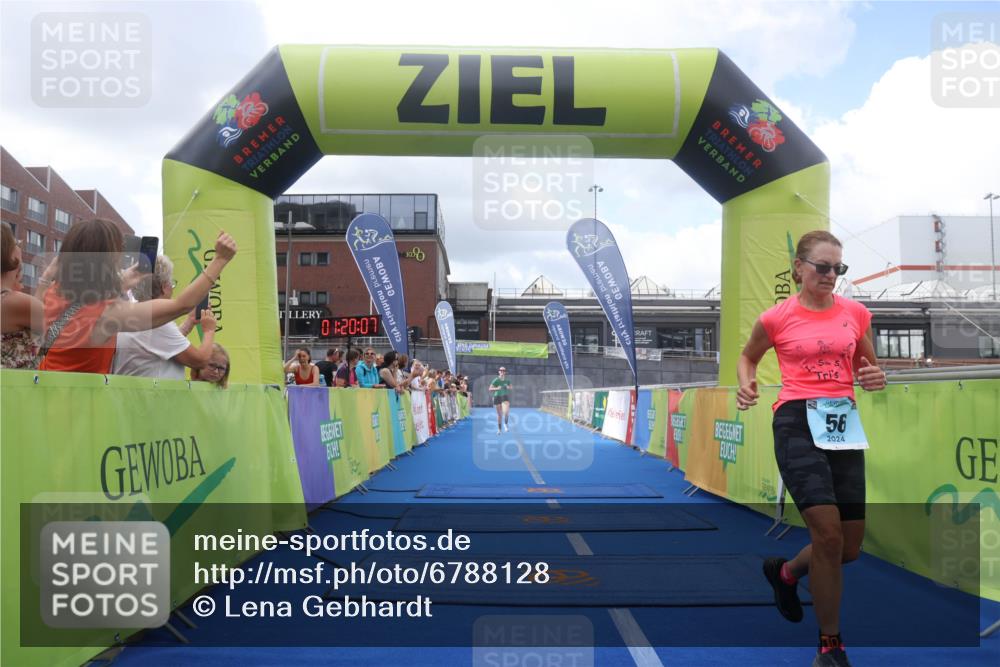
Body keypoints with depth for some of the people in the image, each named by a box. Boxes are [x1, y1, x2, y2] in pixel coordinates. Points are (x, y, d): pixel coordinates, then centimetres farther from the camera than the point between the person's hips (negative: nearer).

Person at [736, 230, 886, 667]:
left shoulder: (855, 313, 7)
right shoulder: (777, 318, -1)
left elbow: (867, 368, 19)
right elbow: (748, 356, 17)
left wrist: (875, 380, -4)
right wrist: (746, 386, -4)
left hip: (844, 424, 4)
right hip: (797, 421, -4)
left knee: (849, 547, 7)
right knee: (828, 533, -16)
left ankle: (784, 571, 39)